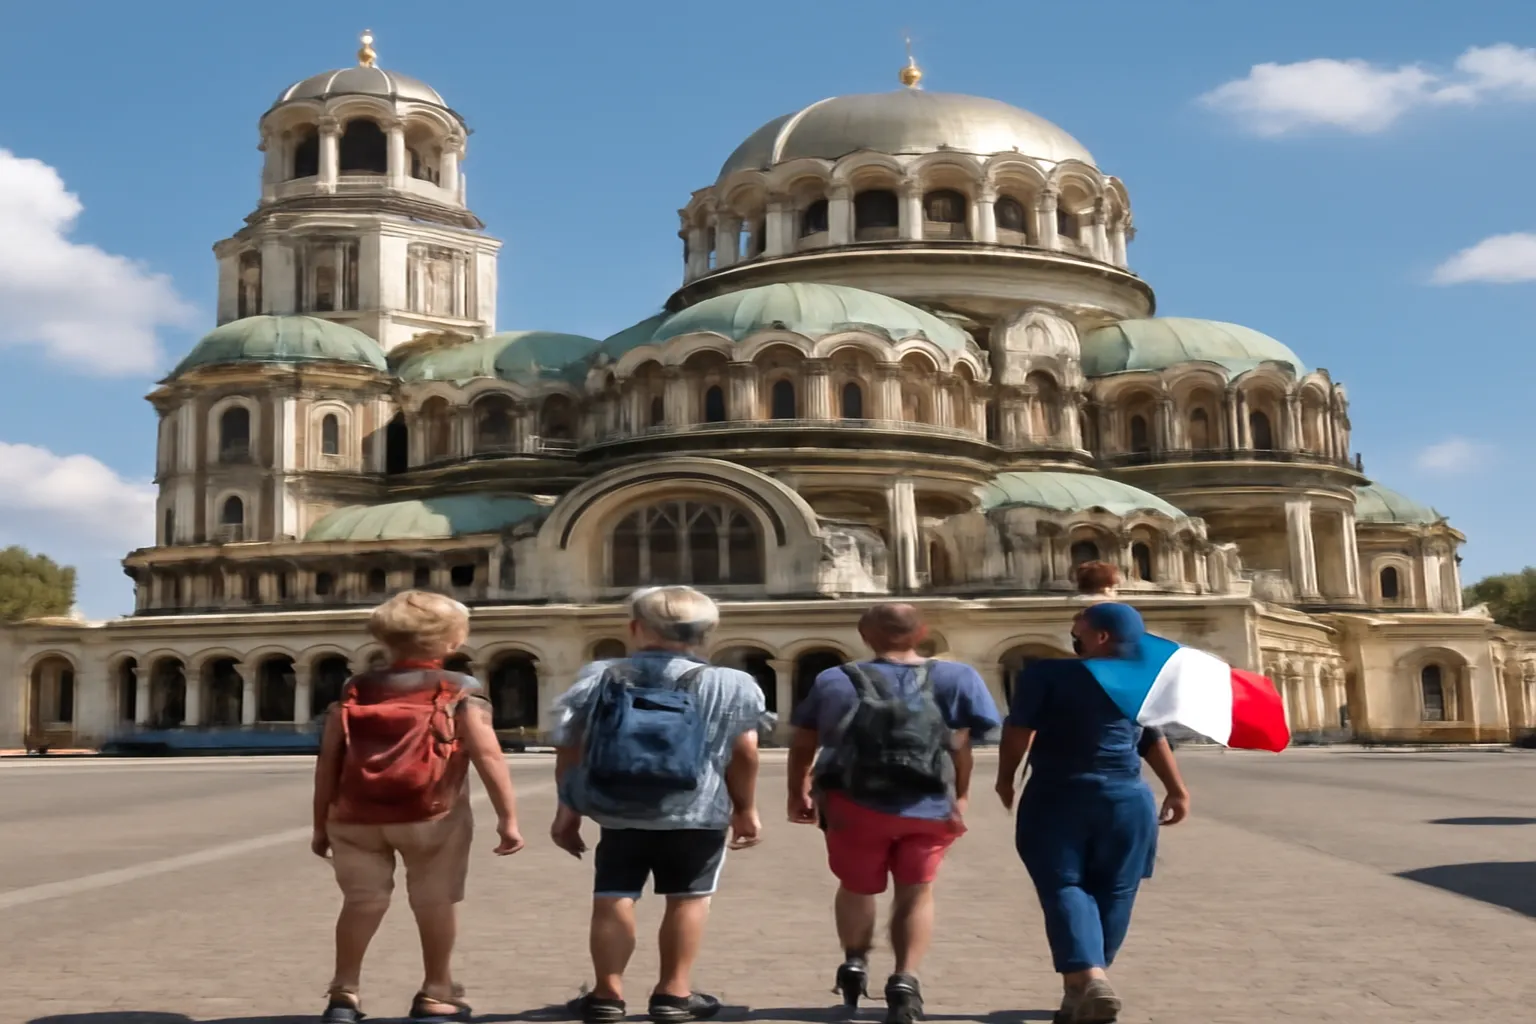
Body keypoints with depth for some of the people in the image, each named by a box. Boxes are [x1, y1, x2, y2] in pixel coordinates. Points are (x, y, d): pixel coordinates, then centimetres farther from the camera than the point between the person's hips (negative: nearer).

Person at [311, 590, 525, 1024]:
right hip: (430, 815, -3)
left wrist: (321, 822, 13)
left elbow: (328, 759, 7)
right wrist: (508, 817, -6)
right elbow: (488, 756, -9)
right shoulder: (460, 693, 0)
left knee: (362, 899, 15)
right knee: (435, 900, 11)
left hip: (355, 817, 3)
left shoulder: (354, 691, 9)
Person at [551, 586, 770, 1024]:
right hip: (695, 815, -2)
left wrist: (568, 809, 13)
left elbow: (569, 749, 5)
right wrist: (745, 810, 8)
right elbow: (744, 753, -3)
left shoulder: (596, 679, 5)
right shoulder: (728, 685, -4)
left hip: (615, 814, 2)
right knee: (688, 897, 10)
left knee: (613, 898, 10)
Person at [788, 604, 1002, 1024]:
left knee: (857, 887, 25)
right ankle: (905, 981, 3)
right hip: (927, 807, -1)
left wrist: (798, 793, 24)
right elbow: (961, 746, 0)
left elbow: (802, 746, 13)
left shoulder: (833, 682, 9)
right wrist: (960, 798, 9)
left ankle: (854, 962, 30)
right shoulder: (954, 678, 4)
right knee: (916, 892, 14)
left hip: (854, 804, 1)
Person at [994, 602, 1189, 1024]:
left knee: (1064, 886, 0)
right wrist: (1177, 790, 22)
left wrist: (1006, 778, 5)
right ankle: (1082, 988, 21)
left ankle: (1088, 979, -20)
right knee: (1112, 893, 12)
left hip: (1056, 797, -3)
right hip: (1125, 798, 3)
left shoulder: (1046, 673, -8)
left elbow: (1018, 730, -8)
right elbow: (1155, 741, 13)